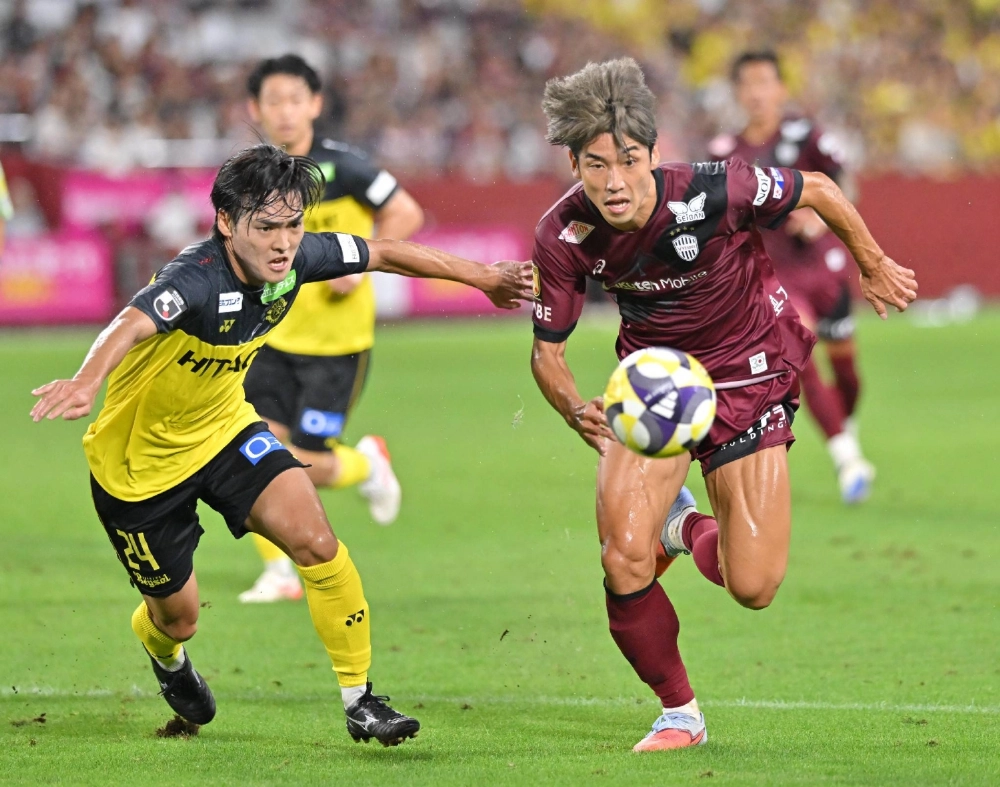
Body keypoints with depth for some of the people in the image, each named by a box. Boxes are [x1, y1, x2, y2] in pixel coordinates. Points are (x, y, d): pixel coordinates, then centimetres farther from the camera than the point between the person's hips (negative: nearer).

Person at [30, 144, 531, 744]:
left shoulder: (295, 260, -17)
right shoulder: (195, 282, -38)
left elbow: (384, 253, 1)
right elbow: (132, 326, -59)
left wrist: (481, 276, 12)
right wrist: (87, 381, -80)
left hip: (225, 427, 5)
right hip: (142, 462, -5)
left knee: (316, 542, -17)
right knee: (178, 616, 12)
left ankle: (360, 701, -3)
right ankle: (166, 656, 52)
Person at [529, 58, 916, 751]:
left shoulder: (712, 193, -30)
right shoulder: (564, 237, -20)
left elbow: (819, 191, -11)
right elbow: (546, 349, -8)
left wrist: (874, 268, 6)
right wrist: (577, 410, -30)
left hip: (748, 375, -2)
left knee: (753, 588, -10)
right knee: (625, 559, -18)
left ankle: (689, 528, 28)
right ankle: (679, 713, 8)